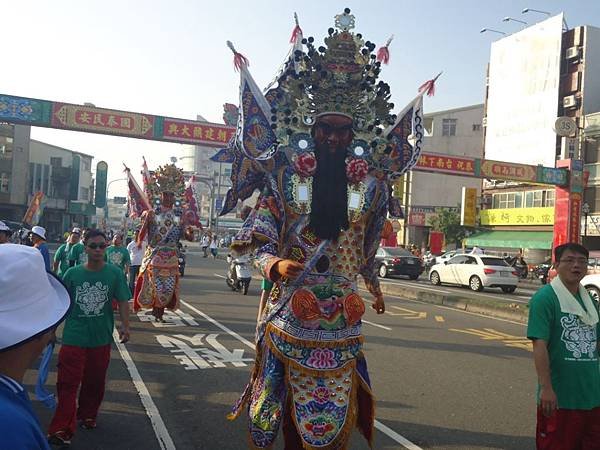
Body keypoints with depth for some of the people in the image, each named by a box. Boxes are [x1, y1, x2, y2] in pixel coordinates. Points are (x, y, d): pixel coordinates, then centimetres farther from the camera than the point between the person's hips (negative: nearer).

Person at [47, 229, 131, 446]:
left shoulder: (115, 273, -5)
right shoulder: (73, 273, -3)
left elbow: (123, 301, -4)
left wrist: (125, 325, -15)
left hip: (101, 338, 1)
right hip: (74, 337, -1)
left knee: (95, 381, 15)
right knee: (67, 383, -4)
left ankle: (88, 415, 36)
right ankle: (61, 430, 0)